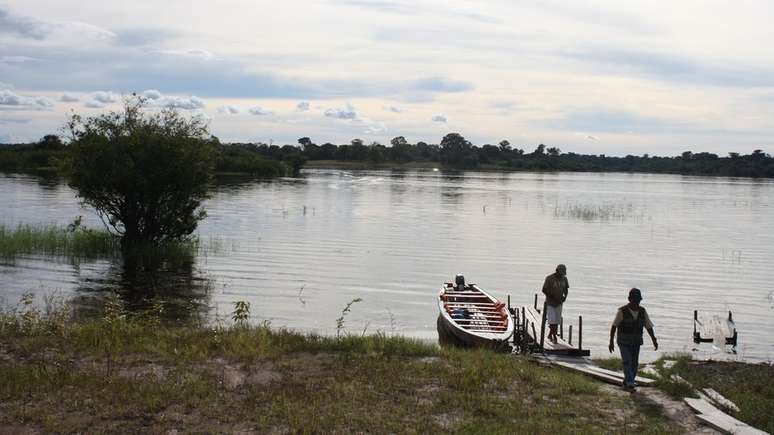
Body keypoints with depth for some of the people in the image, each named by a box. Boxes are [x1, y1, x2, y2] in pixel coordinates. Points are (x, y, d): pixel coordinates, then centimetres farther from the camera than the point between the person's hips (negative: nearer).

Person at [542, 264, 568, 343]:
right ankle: (554, 336, 4)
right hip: (550, 303, -5)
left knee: (557, 321, 4)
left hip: (559, 303, 5)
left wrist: (565, 296, -5)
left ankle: (550, 335, 19)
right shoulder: (549, 278, -14)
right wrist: (553, 297, -20)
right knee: (552, 321, -11)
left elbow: (566, 288, 15)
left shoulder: (564, 278, 1)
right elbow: (544, 290, -13)